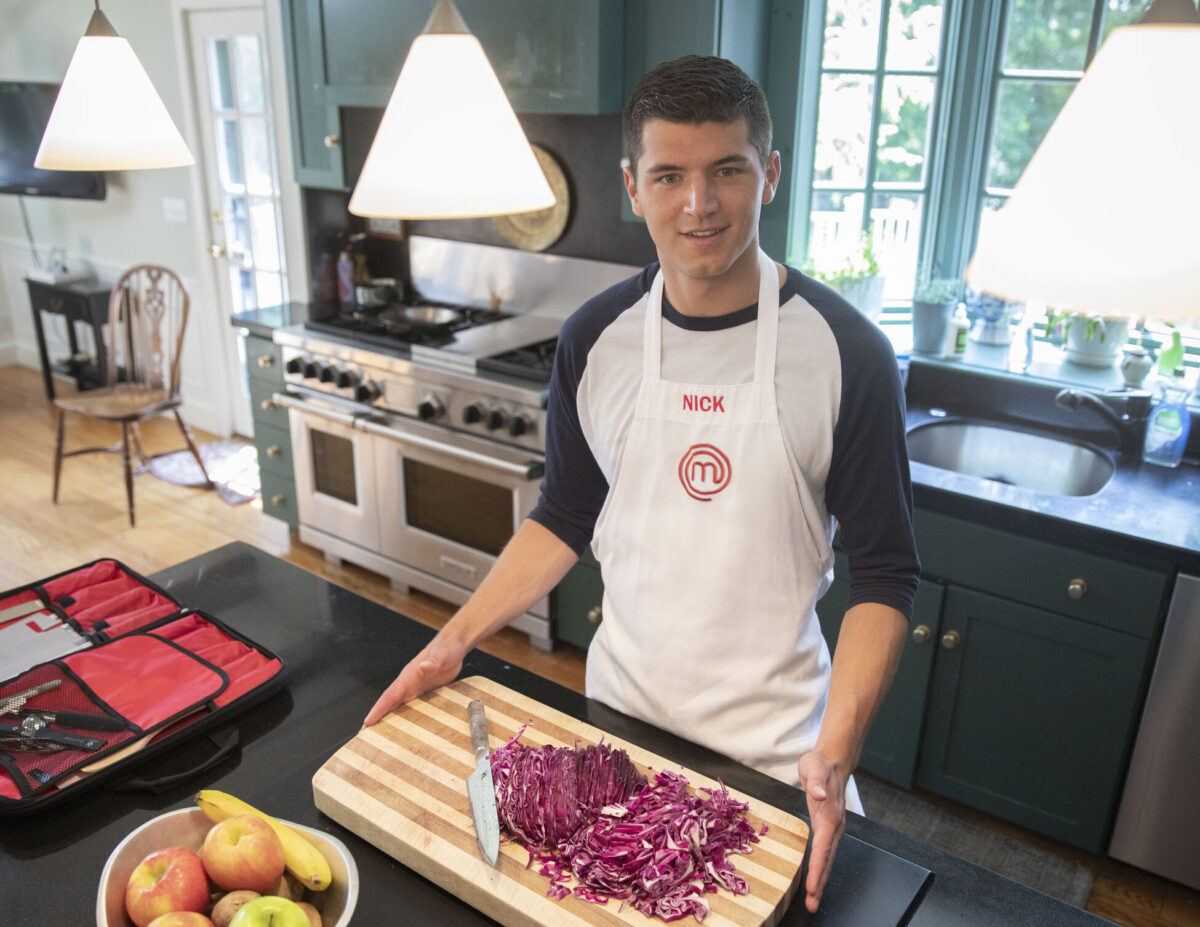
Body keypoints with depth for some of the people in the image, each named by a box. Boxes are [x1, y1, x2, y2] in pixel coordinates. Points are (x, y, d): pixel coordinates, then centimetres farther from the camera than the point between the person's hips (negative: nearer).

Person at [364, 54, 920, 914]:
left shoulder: (845, 352, -16)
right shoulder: (596, 338, -6)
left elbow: (884, 574, -11)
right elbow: (565, 519, 5)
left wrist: (838, 746, -23)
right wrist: (457, 638, -3)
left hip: (770, 740, -2)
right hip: (620, 702, 3)